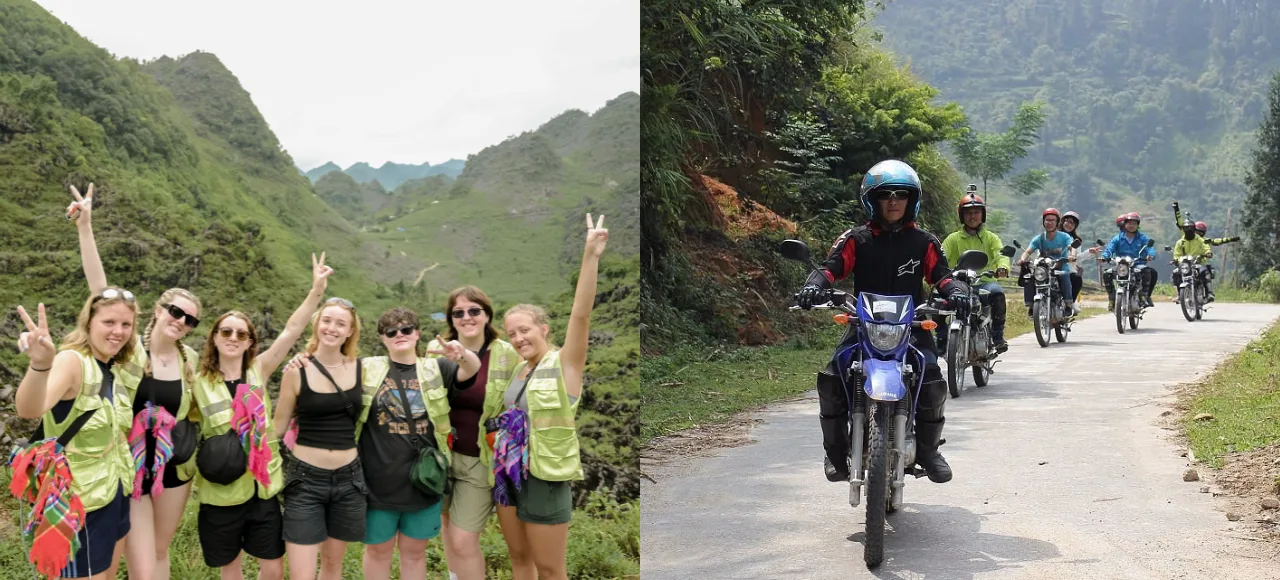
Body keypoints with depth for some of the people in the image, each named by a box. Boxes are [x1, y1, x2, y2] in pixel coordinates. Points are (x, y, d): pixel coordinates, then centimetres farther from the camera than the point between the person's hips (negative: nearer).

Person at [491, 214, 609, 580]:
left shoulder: (563, 364, -11)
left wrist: (591, 256, -31)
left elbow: (581, 314, -23)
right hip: (508, 472, 7)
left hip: (545, 476, -7)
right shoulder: (521, 370, 10)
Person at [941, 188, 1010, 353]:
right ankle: (941, 338, -12)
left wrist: (1002, 267, -27)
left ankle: (998, 336, -21)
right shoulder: (954, 238, 14)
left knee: (997, 292, -34)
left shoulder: (990, 238, 15)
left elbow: (1001, 254, -3)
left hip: (984, 283, 0)